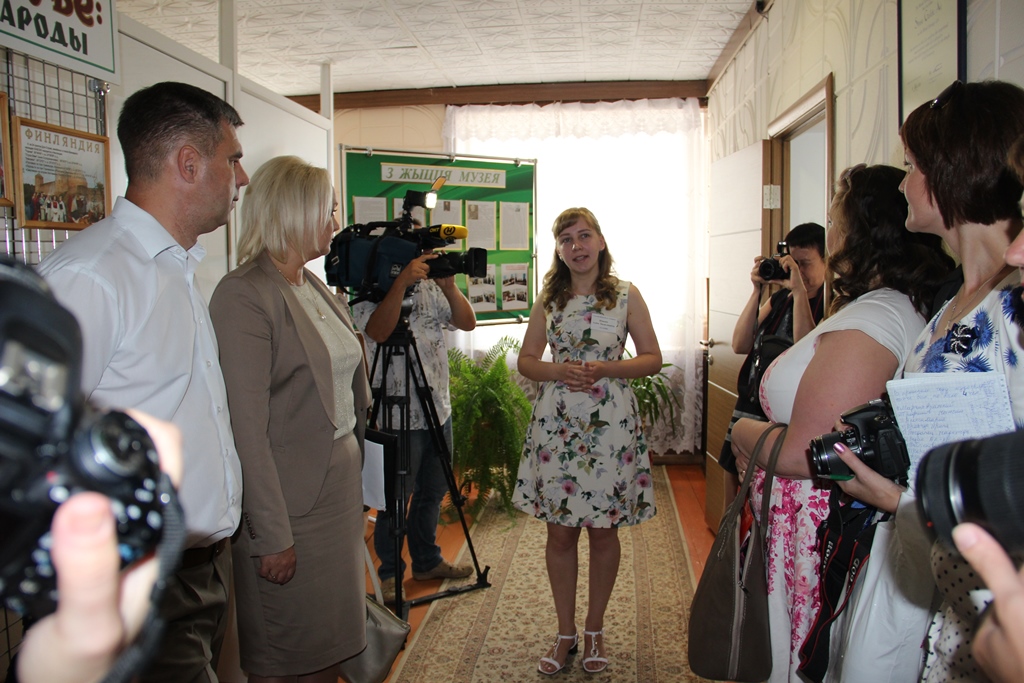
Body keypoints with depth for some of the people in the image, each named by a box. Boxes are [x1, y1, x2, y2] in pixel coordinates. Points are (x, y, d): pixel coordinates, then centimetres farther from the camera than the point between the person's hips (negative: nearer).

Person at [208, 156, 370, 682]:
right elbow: (248, 427, -20)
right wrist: (272, 535, -20)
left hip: (341, 485, 8)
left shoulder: (318, 288, 11)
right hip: (290, 501, -8)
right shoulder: (243, 295, -17)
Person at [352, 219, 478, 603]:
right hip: (399, 416, -7)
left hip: (438, 410, 7)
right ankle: (389, 574, 19)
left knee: (432, 493, 18)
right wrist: (401, 281, -33)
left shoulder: (430, 287, 9)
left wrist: (448, 284, -14)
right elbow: (379, 331, -28)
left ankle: (427, 561, 34)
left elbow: (467, 322, 1)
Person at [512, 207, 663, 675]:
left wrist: (607, 368, -15)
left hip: (609, 427, -2)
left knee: (603, 529, 7)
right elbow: (526, 360, 10)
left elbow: (652, 358, 2)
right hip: (556, 426, 2)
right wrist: (558, 371, -11)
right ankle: (566, 632, 23)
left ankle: (595, 630, 26)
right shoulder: (549, 299, 7)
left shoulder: (626, 296, 1)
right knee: (560, 531, 6)